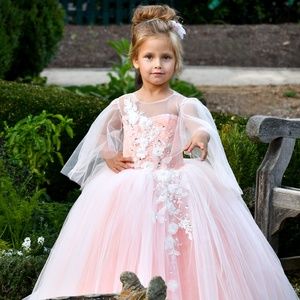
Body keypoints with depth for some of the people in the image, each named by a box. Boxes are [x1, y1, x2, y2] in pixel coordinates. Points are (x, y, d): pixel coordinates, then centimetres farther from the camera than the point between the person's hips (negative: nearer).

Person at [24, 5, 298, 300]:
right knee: (128, 251, -1)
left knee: (173, 249, -7)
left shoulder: (181, 104, -2)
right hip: (129, 193, 2)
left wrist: (201, 136, -45)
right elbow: (99, 137, 18)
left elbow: (201, 125, -22)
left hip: (174, 192, -2)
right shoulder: (122, 105, 6)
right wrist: (109, 156, -2)